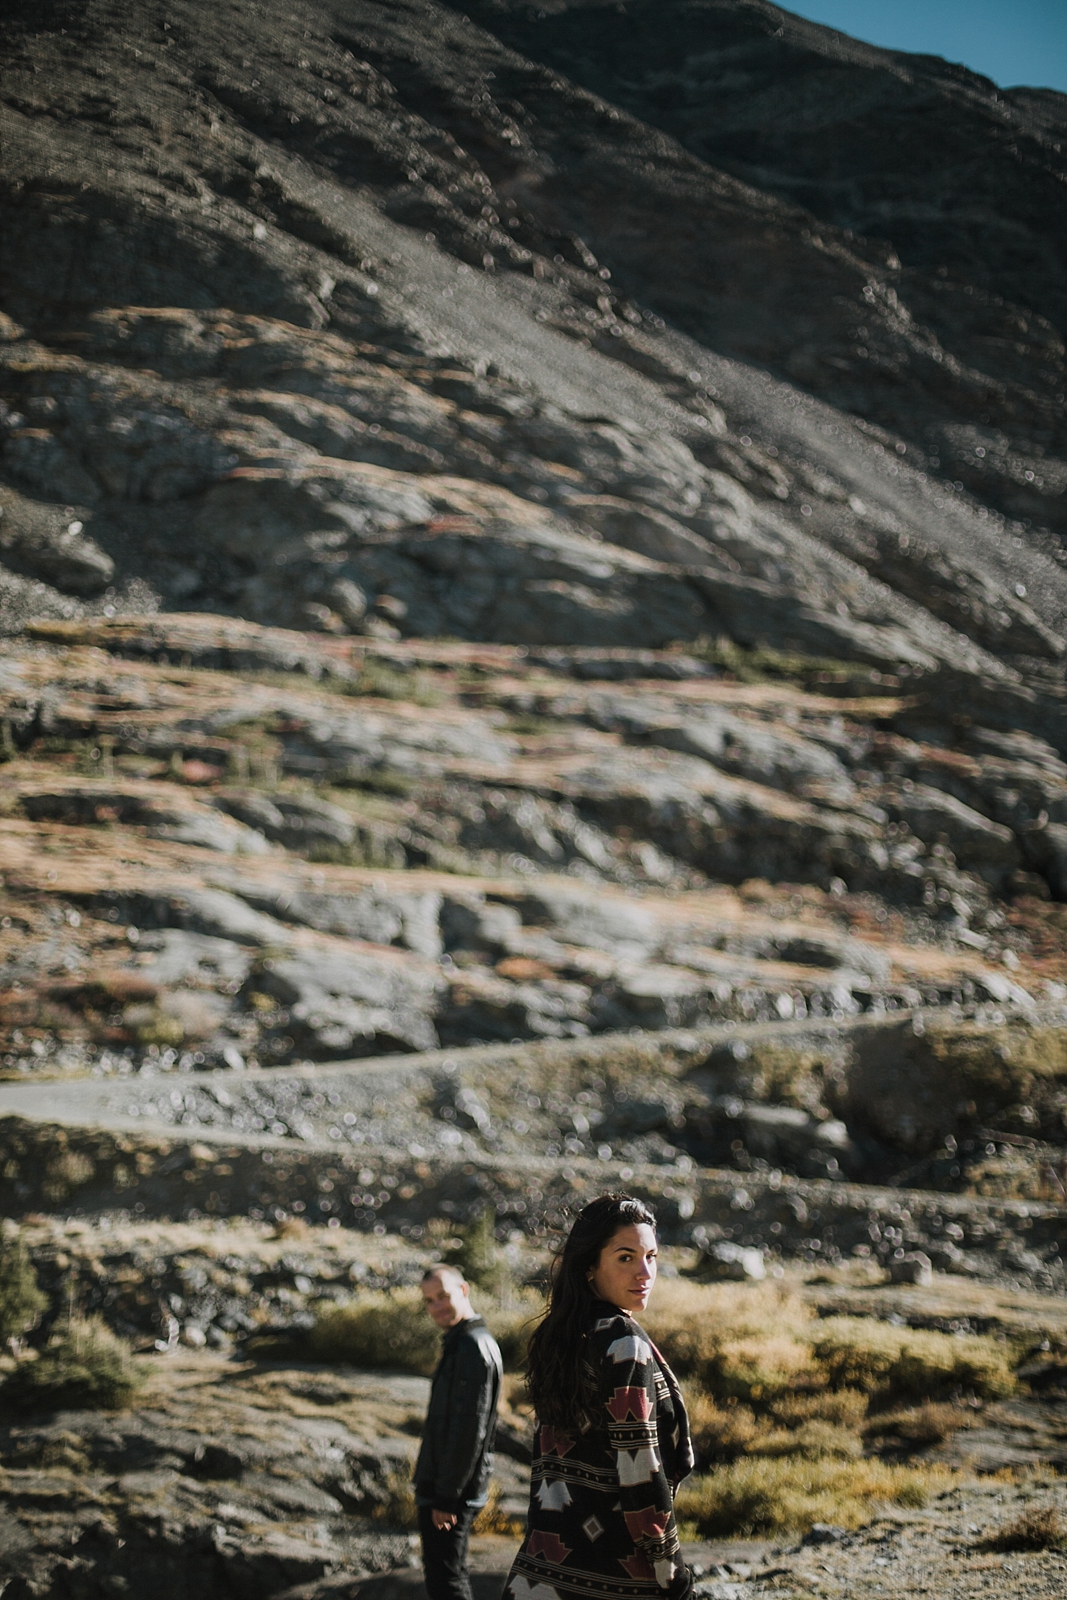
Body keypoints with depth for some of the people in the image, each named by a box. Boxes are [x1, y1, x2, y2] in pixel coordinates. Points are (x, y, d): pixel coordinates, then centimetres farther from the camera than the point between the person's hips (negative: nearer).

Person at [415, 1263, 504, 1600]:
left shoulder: (473, 1347, -19)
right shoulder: (460, 1342, 14)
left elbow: (469, 1427, -24)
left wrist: (446, 1495, -22)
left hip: (448, 1496, -10)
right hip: (445, 1489, 10)